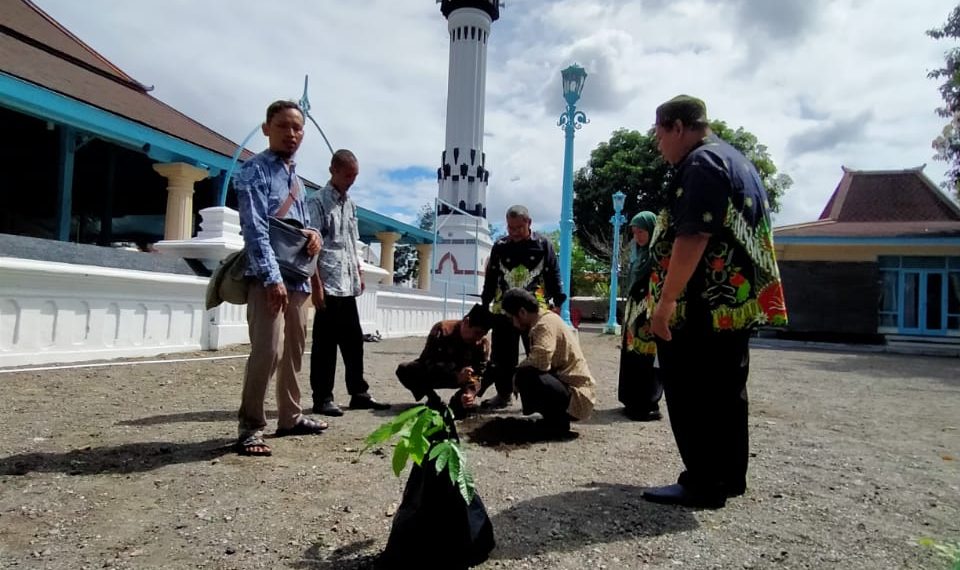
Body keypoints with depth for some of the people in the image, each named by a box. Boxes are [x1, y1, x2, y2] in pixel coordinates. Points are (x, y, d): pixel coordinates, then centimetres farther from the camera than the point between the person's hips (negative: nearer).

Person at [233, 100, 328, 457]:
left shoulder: (295, 176, 18)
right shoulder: (254, 170, -6)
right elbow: (255, 228, -16)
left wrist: (314, 234, -1)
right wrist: (272, 278, -24)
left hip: (298, 276, 9)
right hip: (268, 276, -8)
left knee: (294, 349, 15)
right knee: (268, 350, -17)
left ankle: (290, 417, 28)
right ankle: (251, 427, -5)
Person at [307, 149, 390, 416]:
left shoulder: (350, 204, 17)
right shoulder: (317, 202, -6)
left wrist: (359, 273, 14)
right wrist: (316, 284, -17)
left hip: (348, 285, 7)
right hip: (328, 284, -7)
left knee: (353, 340, 12)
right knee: (325, 342, -1)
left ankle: (359, 393, 21)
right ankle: (322, 398, 8)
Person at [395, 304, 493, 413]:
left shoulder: (484, 343, -20)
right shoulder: (442, 330, -27)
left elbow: (479, 373, -22)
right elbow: (428, 362, -32)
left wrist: (470, 392, -44)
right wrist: (456, 377, -46)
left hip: (462, 375, 2)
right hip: (433, 374, -1)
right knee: (404, 370, -29)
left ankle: (458, 399, -5)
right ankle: (433, 399, -9)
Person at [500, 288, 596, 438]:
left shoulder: (546, 323, -18)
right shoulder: (546, 319, 11)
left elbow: (540, 361, -32)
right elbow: (541, 361, 19)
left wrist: (518, 369, -13)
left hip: (576, 397, -10)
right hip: (568, 388, 10)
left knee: (525, 376, -26)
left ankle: (557, 424, -9)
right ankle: (557, 418, 14)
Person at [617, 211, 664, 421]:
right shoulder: (637, 251, 15)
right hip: (634, 311, 9)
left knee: (647, 359, -5)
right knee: (632, 357, 11)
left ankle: (648, 406, 2)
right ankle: (634, 402, 20)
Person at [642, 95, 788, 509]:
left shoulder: (701, 164, -12)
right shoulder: (738, 162, 21)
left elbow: (692, 238, -23)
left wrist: (666, 301, -22)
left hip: (702, 308, -10)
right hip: (737, 304, 11)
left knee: (693, 397, -3)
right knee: (726, 392, 16)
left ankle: (703, 484, 3)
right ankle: (729, 476, 25)